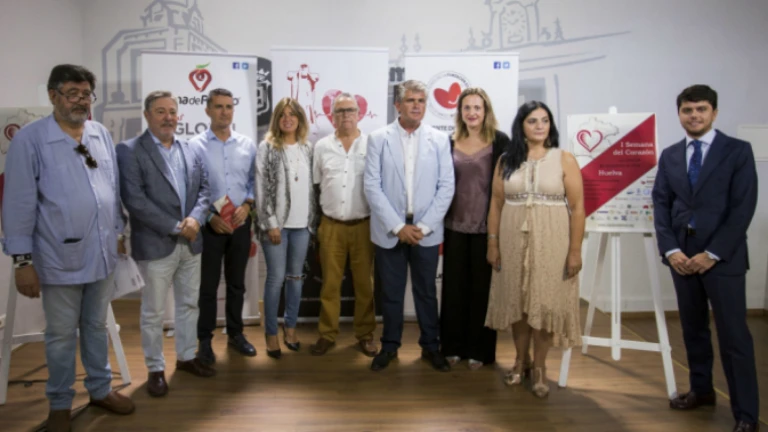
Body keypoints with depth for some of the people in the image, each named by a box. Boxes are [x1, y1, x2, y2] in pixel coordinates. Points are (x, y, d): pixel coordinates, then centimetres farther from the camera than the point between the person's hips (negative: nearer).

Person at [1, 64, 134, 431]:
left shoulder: (102, 135, 4)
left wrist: (118, 231, 15)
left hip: (102, 253, 4)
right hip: (61, 258, -4)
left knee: (97, 326, 19)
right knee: (61, 335, 10)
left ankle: (101, 389, 35)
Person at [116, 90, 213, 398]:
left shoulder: (190, 150, 11)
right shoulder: (129, 150, -7)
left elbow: (204, 188, 8)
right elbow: (134, 199, -16)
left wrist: (195, 218, -12)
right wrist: (175, 227, -17)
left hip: (190, 242, 6)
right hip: (155, 244, -5)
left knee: (189, 304, 16)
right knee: (153, 312, 5)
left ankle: (186, 357, 33)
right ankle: (155, 369, 21)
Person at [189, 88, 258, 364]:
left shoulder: (247, 145, 4)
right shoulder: (195, 146, -6)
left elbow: (254, 181, 7)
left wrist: (247, 205, -10)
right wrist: (209, 217, -13)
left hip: (240, 223, 3)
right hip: (210, 224, -3)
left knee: (237, 283, 14)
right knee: (208, 285, 6)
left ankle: (235, 333, 28)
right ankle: (204, 340, 19)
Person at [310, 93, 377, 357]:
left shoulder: (372, 144, -1)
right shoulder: (322, 146, 4)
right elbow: (315, 185, 11)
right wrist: (318, 220, 9)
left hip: (364, 225, -1)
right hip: (331, 226, 1)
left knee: (364, 283, 7)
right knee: (330, 282, 8)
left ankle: (365, 334, 20)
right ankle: (327, 334, 20)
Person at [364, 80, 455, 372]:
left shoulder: (439, 140, 2)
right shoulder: (378, 139, -1)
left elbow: (446, 187, -1)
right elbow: (372, 186, -6)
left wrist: (424, 226, -8)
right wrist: (398, 226, -11)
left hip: (426, 231, 1)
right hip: (390, 230, 0)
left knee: (427, 292, 11)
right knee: (391, 293, 10)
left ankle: (431, 346, 27)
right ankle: (390, 346, 26)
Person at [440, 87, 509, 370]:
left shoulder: (500, 141, -3)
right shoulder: (450, 142, 7)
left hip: (486, 226, -3)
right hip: (455, 225, 3)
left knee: (482, 287, 6)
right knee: (454, 285, 9)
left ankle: (479, 349, 19)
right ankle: (453, 345, 23)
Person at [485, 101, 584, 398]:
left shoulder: (564, 159, -1)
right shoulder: (506, 160, 5)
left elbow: (577, 207, -4)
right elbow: (496, 204, 6)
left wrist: (575, 250, -9)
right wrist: (492, 243, 2)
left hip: (551, 242, -2)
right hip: (513, 240, 2)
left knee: (546, 303, 3)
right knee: (517, 301, 10)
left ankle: (539, 367, 21)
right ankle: (521, 360, 29)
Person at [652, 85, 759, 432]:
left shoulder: (738, 151, -2)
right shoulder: (669, 155, 10)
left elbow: (743, 207, -8)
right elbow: (661, 204, 6)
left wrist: (712, 253, -14)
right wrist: (670, 250, -6)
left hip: (723, 257, -4)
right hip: (681, 256, 4)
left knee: (733, 336, 0)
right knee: (693, 328, 14)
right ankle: (701, 390, 30)